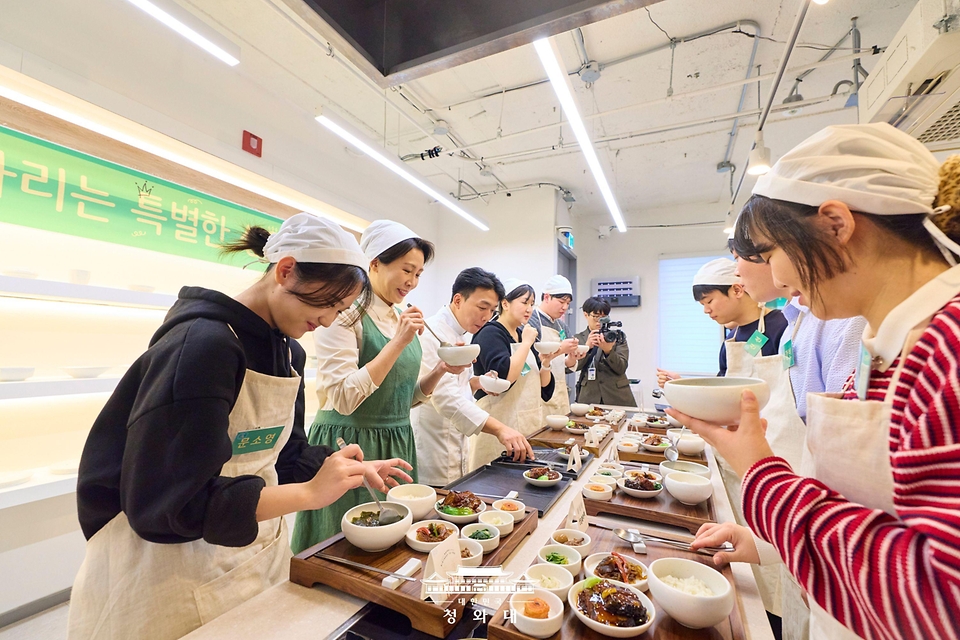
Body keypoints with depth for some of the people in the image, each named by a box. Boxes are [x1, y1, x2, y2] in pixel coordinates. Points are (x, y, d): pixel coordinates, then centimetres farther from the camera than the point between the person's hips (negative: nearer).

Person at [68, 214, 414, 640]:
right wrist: (310, 493, -27)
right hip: (171, 566, -7)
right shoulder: (202, 344, -26)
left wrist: (353, 471, -6)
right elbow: (163, 502, -26)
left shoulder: (290, 352, -1)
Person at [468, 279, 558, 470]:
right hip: (501, 427, -7)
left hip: (529, 424, 8)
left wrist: (546, 362, -6)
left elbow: (543, 386, 13)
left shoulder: (524, 335, 11)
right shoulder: (489, 333, -11)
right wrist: (526, 343, -19)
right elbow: (503, 377, -26)